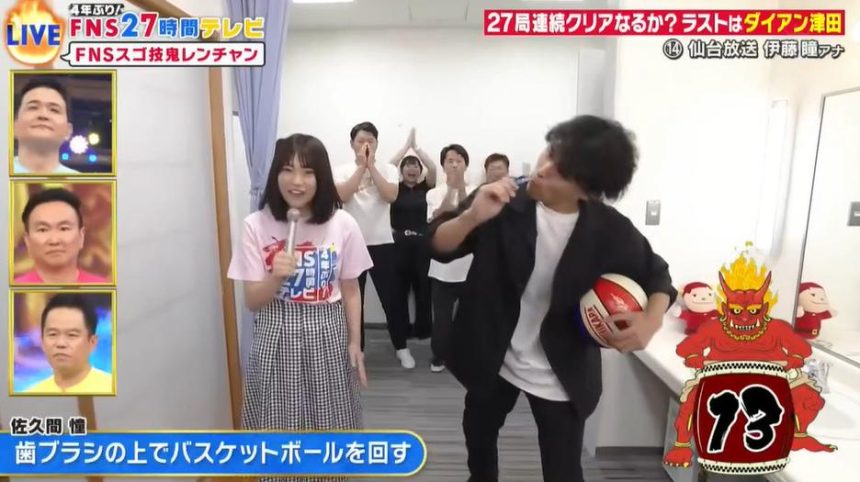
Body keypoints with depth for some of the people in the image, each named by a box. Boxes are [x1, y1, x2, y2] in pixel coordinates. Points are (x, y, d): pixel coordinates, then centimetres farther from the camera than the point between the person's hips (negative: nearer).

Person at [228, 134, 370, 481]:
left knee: (329, 427, 12)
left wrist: (355, 342, 1)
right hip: (276, 339, 0)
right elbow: (252, 301, -5)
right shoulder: (256, 226, -8)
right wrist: (275, 276, -23)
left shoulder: (342, 225, -6)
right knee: (278, 428, 9)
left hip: (327, 337, 1)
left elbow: (350, 290, 3)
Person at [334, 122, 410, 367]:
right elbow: (342, 196, -16)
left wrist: (371, 166, -14)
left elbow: (391, 195, -15)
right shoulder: (342, 171, 3)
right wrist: (361, 166, -14)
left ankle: (401, 348, 23)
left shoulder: (388, 169, 3)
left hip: (382, 243, 0)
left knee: (390, 298, 7)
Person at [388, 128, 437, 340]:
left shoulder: (424, 188, 7)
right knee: (399, 288, 6)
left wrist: (416, 146, -7)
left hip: (421, 242, 1)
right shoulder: (396, 187, 4)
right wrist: (406, 145, -8)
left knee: (423, 287, 7)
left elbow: (433, 168, -8)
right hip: (399, 242, -1)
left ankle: (423, 328, 20)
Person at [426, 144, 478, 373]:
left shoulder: (475, 191, 2)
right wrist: (450, 190, -27)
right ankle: (439, 356, 24)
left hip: (470, 264, 0)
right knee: (442, 315, 4)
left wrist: (461, 187, -24)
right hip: (443, 266, 0)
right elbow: (434, 220, -15)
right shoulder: (434, 193, 4)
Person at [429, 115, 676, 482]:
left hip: (561, 376, -1)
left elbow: (657, 276, -1)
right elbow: (438, 246, -16)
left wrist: (650, 321, -22)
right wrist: (471, 218, -37)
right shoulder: (502, 203, -17)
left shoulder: (610, 230, -16)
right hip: (493, 360, 2)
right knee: (478, 436, 26)